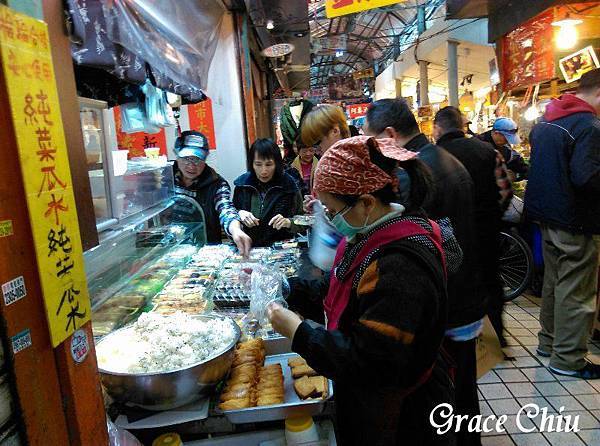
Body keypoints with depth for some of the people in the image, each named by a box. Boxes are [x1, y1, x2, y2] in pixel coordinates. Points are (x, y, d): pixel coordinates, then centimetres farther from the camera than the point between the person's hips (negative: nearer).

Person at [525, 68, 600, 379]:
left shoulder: (544, 123, 10)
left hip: (547, 215, 9)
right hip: (575, 221, -9)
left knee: (554, 280, 20)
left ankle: (549, 341, 32)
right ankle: (567, 358, 12)